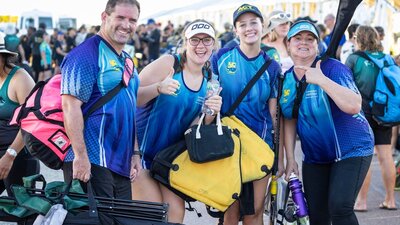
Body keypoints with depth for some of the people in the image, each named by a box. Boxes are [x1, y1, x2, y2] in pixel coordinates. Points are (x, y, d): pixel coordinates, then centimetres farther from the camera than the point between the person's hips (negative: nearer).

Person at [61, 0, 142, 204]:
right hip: (91, 163, -9)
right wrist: (80, 155, -23)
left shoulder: (126, 62, 18)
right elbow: (71, 105, -19)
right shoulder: (86, 54, -11)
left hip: (121, 164, 9)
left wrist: (134, 153, 18)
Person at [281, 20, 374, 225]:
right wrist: (290, 159, 3)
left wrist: (322, 81, -34)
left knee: (339, 207, -21)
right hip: (315, 156, 6)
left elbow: (354, 106, -29)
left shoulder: (332, 68, -15)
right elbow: (289, 121, 8)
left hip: (350, 151, -6)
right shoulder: (286, 79, 3)